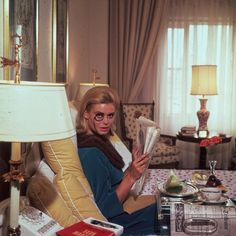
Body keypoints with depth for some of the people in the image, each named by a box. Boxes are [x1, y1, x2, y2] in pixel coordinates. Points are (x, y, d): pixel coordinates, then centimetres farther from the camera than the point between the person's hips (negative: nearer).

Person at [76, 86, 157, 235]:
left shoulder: (98, 140, 1)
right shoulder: (91, 153, -26)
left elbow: (116, 182, 5)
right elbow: (105, 209, -24)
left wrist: (132, 168, -8)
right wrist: (131, 177, -30)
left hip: (119, 209, 8)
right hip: (116, 223, -8)